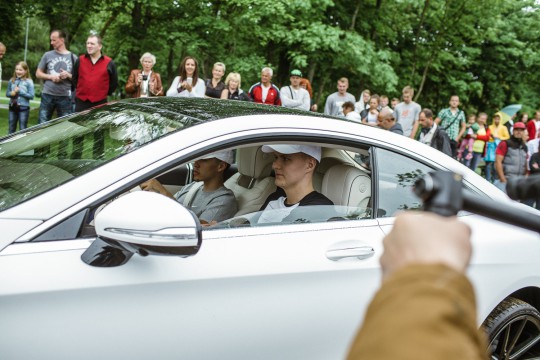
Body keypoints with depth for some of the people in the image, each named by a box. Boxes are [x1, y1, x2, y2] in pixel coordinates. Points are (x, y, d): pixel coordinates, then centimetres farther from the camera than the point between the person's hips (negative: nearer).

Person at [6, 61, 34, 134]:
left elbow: (31, 96, -12)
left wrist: (19, 91, -17)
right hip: (12, 107, 4)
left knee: (22, 129, 3)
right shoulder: (12, 81, 4)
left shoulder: (29, 82, -8)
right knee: (11, 128, 14)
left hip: (23, 108, -4)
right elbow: (7, 93, 10)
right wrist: (12, 93, -13)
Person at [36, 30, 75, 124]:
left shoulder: (72, 57, 6)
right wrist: (51, 76, -6)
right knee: (42, 124, 1)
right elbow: (38, 73, 11)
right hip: (47, 95, 1)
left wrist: (68, 75, -11)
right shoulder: (47, 55, 7)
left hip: (65, 97, 0)